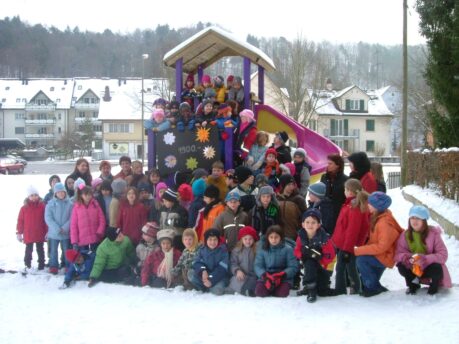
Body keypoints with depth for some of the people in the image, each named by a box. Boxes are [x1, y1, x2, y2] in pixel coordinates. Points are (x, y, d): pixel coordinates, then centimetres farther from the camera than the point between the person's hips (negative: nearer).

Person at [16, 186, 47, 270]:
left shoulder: (42, 206, -5)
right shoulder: (24, 208, -4)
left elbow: (46, 220, -2)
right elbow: (20, 221, -1)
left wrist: (47, 232, -4)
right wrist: (19, 233, -2)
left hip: (40, 234, 0)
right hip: (28, 235, 0)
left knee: (40, 250, 11)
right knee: (28, 250, 11)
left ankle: (41, 264, 20)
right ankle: (27, 265, 22)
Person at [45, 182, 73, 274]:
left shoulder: (69, 204, -5)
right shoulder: (50, 204, -4)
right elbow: (48, 218, -7)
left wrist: (65, 228, -16)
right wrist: (57, 229, -15)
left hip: (66, 233, 0)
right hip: (53, 233, 0)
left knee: (66, 251, 10)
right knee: (53, 251, 10)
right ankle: (53, 267, 21)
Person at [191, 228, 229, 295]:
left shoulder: (223, 251, -7)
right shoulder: (202, 250, 4)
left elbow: (222, 269, -14)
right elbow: (196, 263, -6)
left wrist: (211, 280, -24)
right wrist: (203, 271, -27)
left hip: (219, 277, -3)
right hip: (204, 277, 3)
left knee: (217, 290, -33)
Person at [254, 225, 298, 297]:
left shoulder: (287, 249, -5)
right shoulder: (262, 249, 2)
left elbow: (293, 267, -8)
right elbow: (258, 266, -3)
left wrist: (281, 275, -25)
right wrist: (265, 276, -24)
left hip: (283, 278, -1)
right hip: (266, 277, 1)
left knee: (282, 293, -29)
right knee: (259, 292, -24)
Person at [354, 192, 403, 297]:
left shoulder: (385, 223, -26)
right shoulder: (376, 217, 4)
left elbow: (382, 247, -28)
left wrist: (359, 250, -25)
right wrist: (363, 249, -2)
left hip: (385, 256, -10)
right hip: (378, 254, 10)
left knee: (361, 260, -23)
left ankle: (373, 287, -8)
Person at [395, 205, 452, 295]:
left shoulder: (433, 233, -17)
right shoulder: (405, 235, -8)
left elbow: (443, 255, -21)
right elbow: (398, 254, -11)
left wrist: (425, 259, -37)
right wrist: (407, 258, -35)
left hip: (429, 266, -2)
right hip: (413, 268, 2)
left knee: (436, 268, -35)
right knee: (401, 266, -27)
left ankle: (434, 285, 3)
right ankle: (413, 284, 7)